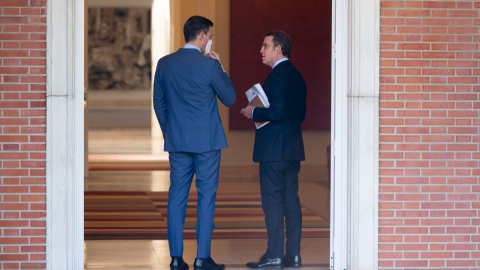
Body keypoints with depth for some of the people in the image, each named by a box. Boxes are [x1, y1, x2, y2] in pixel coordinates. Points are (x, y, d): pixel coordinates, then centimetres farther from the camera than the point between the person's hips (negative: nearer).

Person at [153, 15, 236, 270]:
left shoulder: (164, 64, 4)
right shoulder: (209, 65, -11)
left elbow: (158, 103, 11)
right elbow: (229, 98, -1)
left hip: (176, 143, 4)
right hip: (207, 142, -4)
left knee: (177, 197, 7)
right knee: (206, 197, 1)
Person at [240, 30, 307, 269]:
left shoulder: (276, 76, -14)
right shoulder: (297, 76, 15)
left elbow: (277, 112, -23)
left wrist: (254, 113, -8)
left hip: (274, 149, -9)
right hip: (293, 148, 9)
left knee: (272, 201, -5)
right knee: (291, 200, 9)